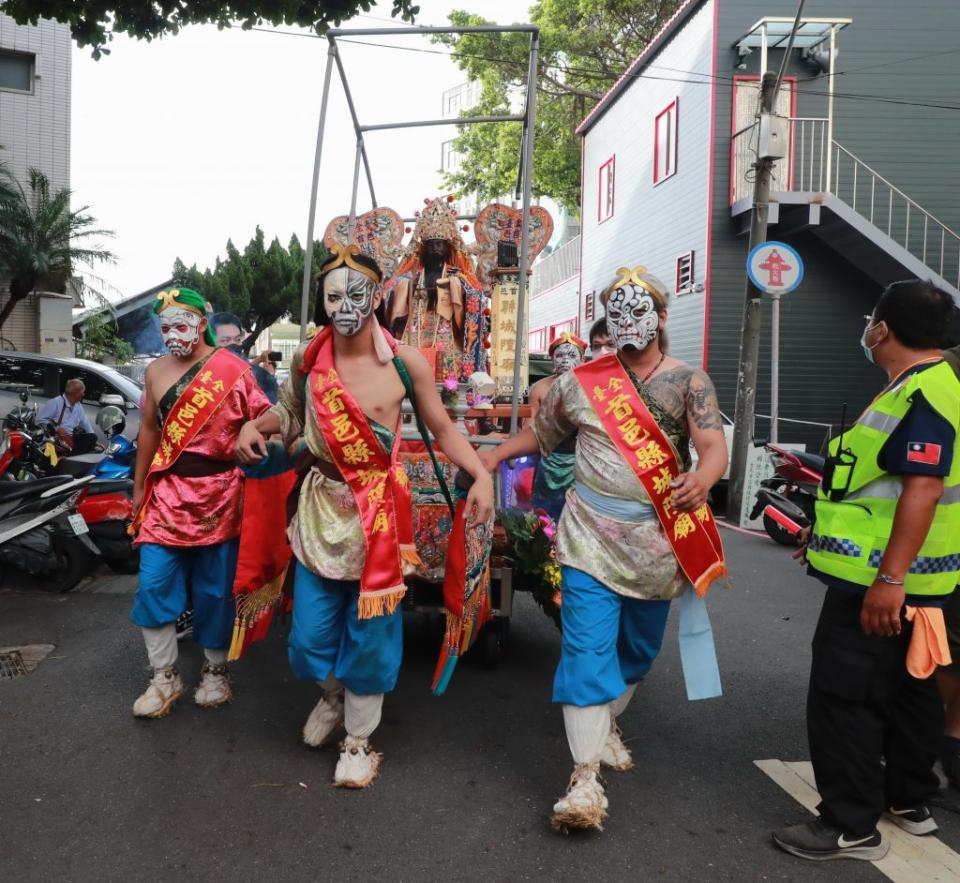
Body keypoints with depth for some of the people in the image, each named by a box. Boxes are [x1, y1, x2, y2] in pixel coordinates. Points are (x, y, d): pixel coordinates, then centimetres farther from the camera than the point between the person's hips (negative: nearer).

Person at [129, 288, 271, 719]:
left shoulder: (233, 369, -6)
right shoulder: (156, 371, 8)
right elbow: (149, 430, 15)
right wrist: (139, 488, 17)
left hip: (218, 494, -4)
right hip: (167, 492, 4)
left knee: (214, 589, 6)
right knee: (153, 585, 0)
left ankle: (215, 670, 24)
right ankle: (165, 676, 14)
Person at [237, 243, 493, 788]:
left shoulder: (406, 363, -11)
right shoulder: (308, 359, -4)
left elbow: (442, 428, -3)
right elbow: (290, 411, 16)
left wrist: (482, 475, -18)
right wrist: (254, 427, -4)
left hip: (380, 514, -2)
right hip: (322, 509, 3)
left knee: (369, 632, 8)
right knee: (310, 636, 10)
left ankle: (359, 740, 31)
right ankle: (334, 694, 45)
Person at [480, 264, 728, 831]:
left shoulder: (689, 381, -3)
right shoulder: (579, 382, 1)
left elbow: (715, 447, -16)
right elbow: (541, 434, 15)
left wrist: (702, 479, -37)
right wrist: (492, 456, 4)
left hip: (661, 543, 2)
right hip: (593, 539, -1)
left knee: (639, 649, 17)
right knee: (589, 649, -10)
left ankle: (605, 727, 43)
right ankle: (586, 778, -6)